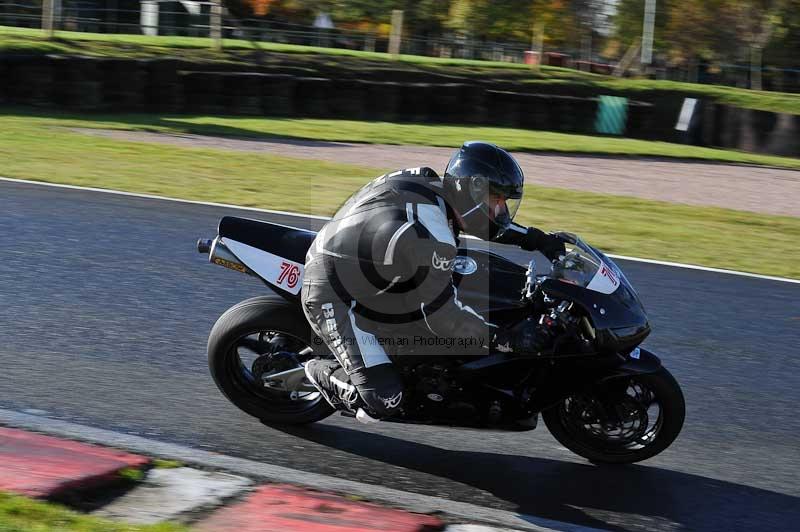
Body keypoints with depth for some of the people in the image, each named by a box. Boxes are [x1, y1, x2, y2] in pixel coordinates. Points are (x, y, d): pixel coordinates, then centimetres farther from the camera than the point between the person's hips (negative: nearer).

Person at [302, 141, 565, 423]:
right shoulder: (433, 238, -29)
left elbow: (485, 223, 17)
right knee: (384, 399, -18)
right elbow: (442, 316, -24)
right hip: (333, 295, -10)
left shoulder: (431, 185, -3)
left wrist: (535, 238, 7)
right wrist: (507, 339, -21)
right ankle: (323, 372, 10)